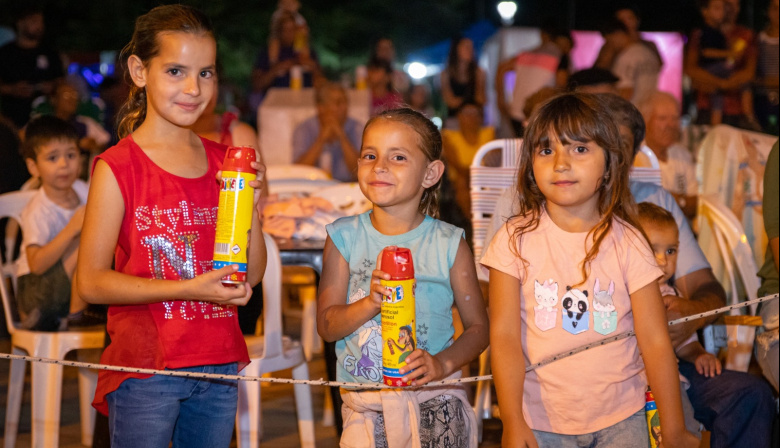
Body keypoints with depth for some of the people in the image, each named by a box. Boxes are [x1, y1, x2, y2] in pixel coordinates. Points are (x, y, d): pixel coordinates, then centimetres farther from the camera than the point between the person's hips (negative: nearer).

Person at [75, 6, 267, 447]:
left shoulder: (224, 162, 7)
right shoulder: (117, 167, -9)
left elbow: (253, 274, 10)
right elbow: (91, 281, -12)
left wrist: (251, 206, -7)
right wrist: (189, 289, -19)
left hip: (219, 365, 5)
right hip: (144, 369, -5)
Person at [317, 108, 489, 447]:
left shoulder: (448, 244, -2)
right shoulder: (344, 237, 1)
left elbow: (478, 327, 2)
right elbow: (327, 326, -3)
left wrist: (443, 363, -16)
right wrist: (371, 303, -21)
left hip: (434, 404, -1)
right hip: (363, 405, 1)